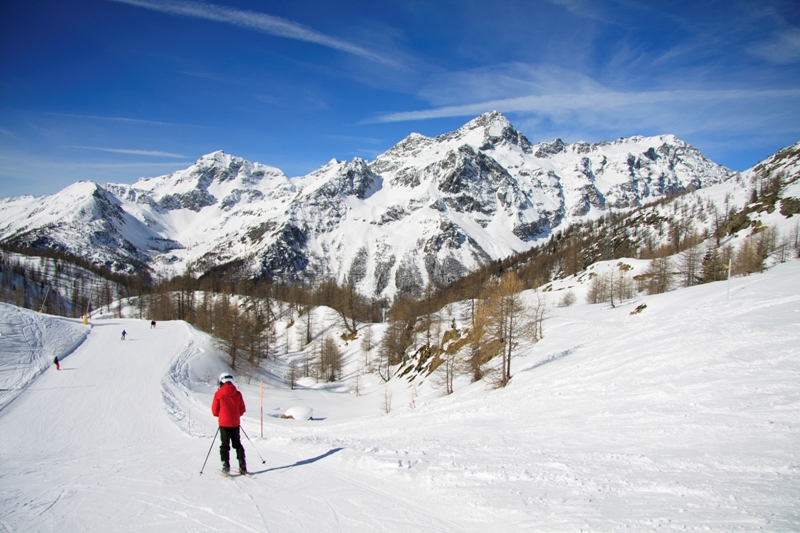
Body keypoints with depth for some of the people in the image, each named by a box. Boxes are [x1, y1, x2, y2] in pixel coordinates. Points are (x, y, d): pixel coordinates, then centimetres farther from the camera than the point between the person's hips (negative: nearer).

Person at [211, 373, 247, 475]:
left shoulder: (218, 394, -8)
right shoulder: (237, 394, 0)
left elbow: (215, 411, -3)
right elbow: (242, 410, 4)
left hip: (224, 423, -3)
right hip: (235, 423, 3)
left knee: (225, 445, 6)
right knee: (237, 444, 14)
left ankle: (226, 467, 0)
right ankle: (242, 466, 9)